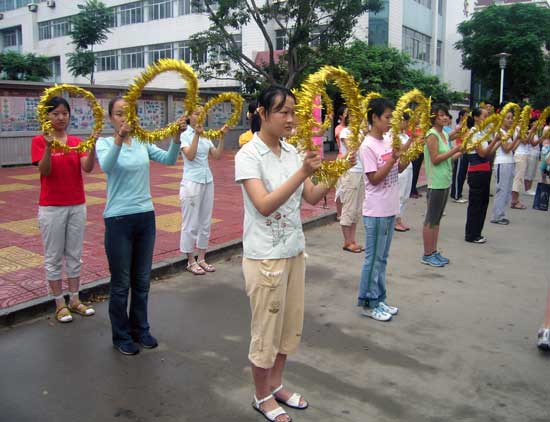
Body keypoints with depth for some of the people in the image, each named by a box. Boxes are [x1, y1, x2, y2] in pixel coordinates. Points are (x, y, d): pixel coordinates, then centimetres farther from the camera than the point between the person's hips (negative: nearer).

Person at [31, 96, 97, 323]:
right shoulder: (39, 141, -6)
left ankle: (75, 300, 23)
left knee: (74, 254, 11)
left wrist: (92, 145, -27)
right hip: (51, 207, -4)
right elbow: (44, 171, -19)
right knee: (54, 257, 5)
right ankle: (60, 304, 16)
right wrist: (48, 146, -34)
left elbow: (87, 167, -11)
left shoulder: (76, 141, 4)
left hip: (77, 205, 4)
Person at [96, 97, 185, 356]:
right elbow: (106, 166, -28)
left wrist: (177, 135, -26)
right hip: (118, 219, -4)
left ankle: (140, 329, 33)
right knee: (121, 284, 7)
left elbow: (168, 159, -10)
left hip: (146, 216, 4)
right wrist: (119, 138, -44)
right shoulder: (105, 143, -6)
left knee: (142, 280, 15)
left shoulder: (143, 142, 5)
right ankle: (121, 336, 25)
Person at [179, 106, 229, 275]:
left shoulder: (206, 136, 10)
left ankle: (202, 258, 20)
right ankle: (191, 261, 12)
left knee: (205, 222, 10)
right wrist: (197, 134, -24)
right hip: (192, 182, -6)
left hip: (208, 181, 6)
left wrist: (222, 136, -6)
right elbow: (190, 155, -19)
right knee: (191, 223, 1)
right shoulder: (185, 135, -5)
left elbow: (217, 156, 3)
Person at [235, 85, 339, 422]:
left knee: (290, 324, 17)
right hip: (265, 256, -7)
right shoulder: (249, 155, -14)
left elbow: (312, 197, 3)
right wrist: (303, 172, -32)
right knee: (266, 328, 7)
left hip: (295, 251, 7)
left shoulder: (292, 151, 5)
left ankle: (276, 385, 37)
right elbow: (264, 205, -25)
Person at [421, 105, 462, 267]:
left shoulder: (444, 134, 13)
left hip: (445, 181, 9)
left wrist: (460, 153, 5)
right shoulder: (432, 135, -13)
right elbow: (435, 159, -18)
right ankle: (427, 255, 7)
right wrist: (454, 150, -19)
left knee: (437, 219, 14)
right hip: (436, 183, -9)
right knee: (431, 220, -1)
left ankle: (434, 252, 22)